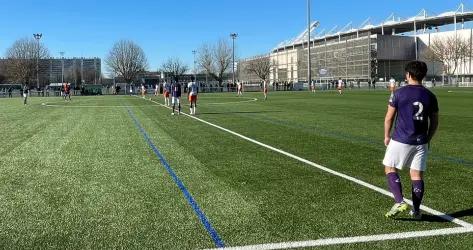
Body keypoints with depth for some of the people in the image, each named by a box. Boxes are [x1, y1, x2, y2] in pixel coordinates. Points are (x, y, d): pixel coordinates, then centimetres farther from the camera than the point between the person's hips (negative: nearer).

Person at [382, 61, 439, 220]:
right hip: (421, 142, 4)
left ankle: (399, 202, -5)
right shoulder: (430, 96, 4)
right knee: (417, 175, 9)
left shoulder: (399, 93, -7)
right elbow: (434, 122, 10)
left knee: (390, 169, 10)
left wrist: (387, 136, 10)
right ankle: (416, 211, 14)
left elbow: (389, 118, -4)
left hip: (400, 140, -3)